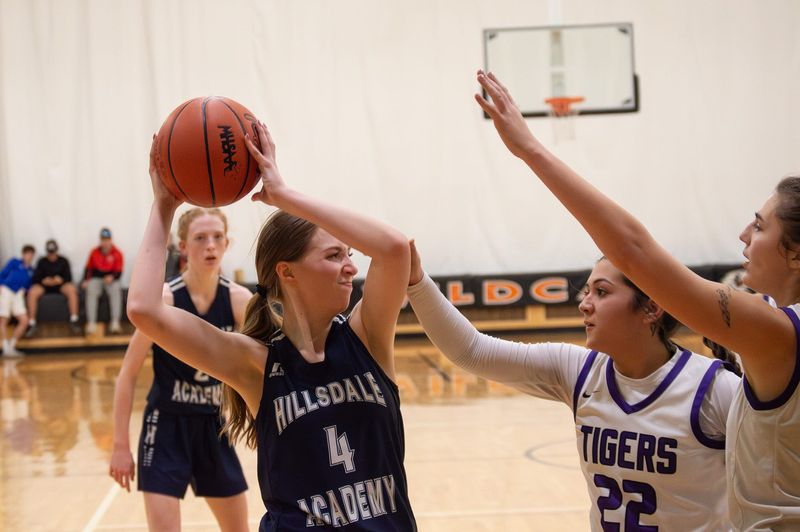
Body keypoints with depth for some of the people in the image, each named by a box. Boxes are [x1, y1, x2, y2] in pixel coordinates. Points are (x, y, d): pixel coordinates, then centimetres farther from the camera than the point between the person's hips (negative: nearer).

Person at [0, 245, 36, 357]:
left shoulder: (31, 270, 20)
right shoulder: (14, 262, 10)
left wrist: (24, 290, -1)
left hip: (18, 294, 4)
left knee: (24, 321, -9)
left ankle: (11, 346, 3)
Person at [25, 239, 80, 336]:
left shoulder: (63, 261, 4)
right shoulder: (42, 262, 5)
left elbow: (68, 278, -2)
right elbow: (36, 278, -2)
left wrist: (59, 280, -21)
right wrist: (44, 281, -21)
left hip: (60, 285, 0)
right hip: (44, 286, 0)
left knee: (72, 289, -35)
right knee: (32, 292, -33)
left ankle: (73, 321, -32)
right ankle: (31, 324, -32)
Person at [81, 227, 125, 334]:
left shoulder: (117, 253, -1)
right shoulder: (94, 252, 5)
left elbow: (119, 272, -4)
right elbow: (89, 268, 10)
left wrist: (112, 277, -24)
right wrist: (85, 280, -5)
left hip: (111, 280, -1)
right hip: (96, 279, 1)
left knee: (116, 290, -34)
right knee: (91, 291, -31)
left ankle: (115, 322, -41)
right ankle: (91, 323, -37)